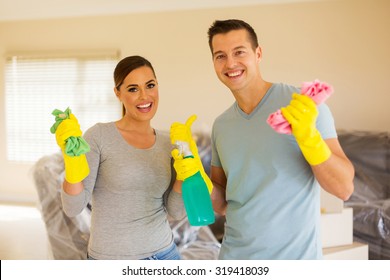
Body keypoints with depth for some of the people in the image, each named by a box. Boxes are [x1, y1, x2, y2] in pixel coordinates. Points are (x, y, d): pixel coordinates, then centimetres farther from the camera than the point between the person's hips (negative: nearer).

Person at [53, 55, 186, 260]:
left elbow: (176, 212, -2)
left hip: (164, 253, 4)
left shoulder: (168, 143, 2)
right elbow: (73, 208, -15)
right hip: (111, 258, -4)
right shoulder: (99, 136, -11)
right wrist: (73, 160, -29)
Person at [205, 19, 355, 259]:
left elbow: (344, 188, -15)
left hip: (295, 258, -4)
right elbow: (222, 205, 9)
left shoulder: (304, 106, -12)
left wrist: (309, 137, -29)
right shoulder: (221, 125, 3)